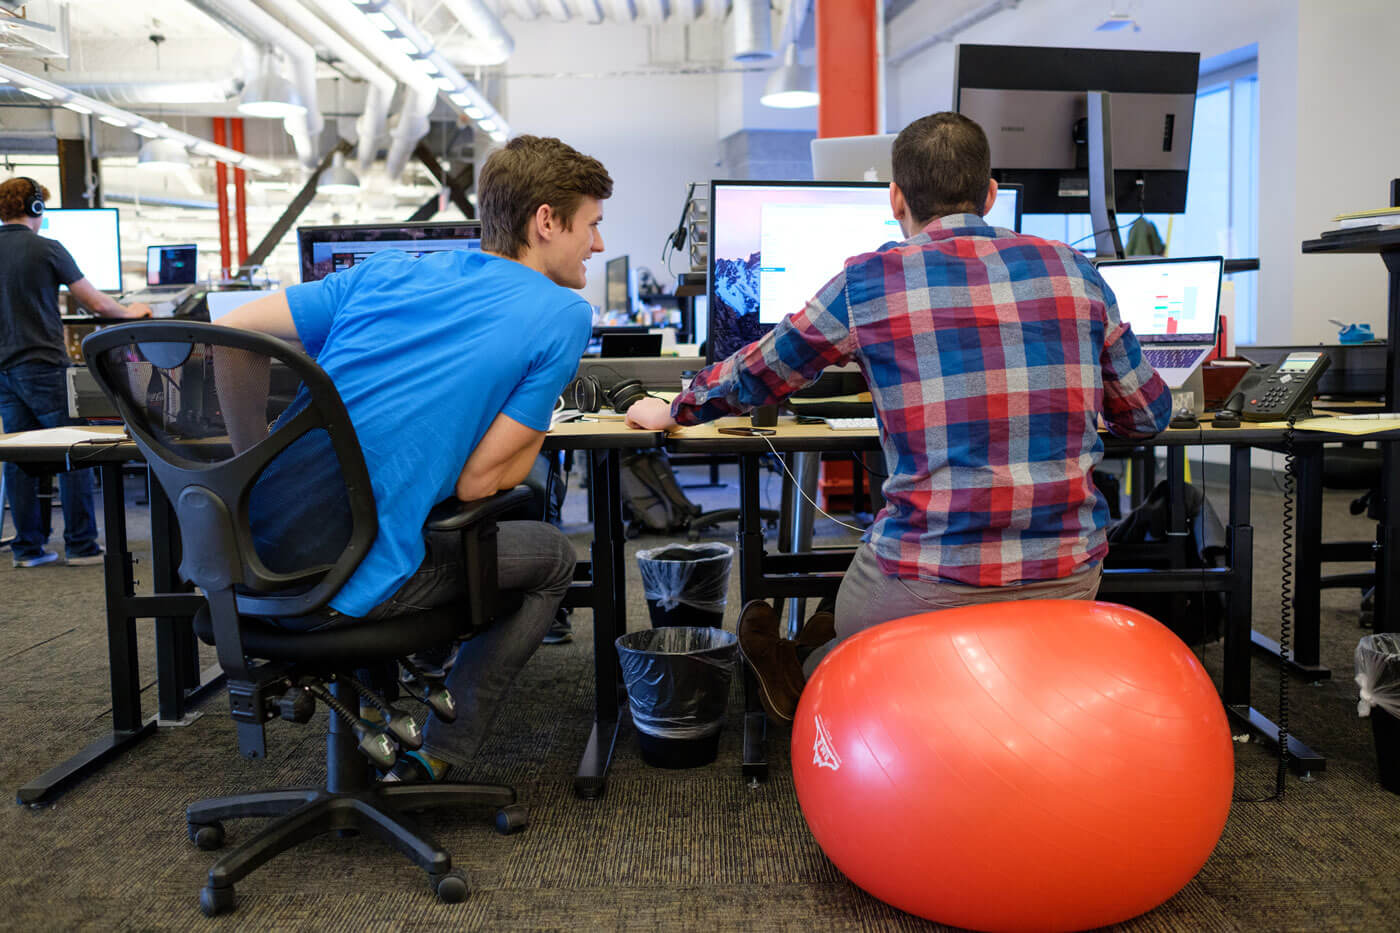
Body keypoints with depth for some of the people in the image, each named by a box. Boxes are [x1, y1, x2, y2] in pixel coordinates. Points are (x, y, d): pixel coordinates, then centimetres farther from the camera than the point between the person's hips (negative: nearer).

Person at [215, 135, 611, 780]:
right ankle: (433, 764, 16)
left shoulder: (386, 272, 12)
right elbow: (477, 480, -9)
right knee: (553, 557, 18)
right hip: (340, 592, -7)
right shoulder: (561, 315, -4)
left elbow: (224, 334, 12)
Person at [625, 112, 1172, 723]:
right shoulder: (1072, 270, 5)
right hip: (1070, 581, 5)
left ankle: (801, 684, 48)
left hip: (930, 588, -5)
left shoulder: (868, 282, -4)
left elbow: (754, 374, 11)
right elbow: (1149, 414, 15)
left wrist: (673, 411, 30)